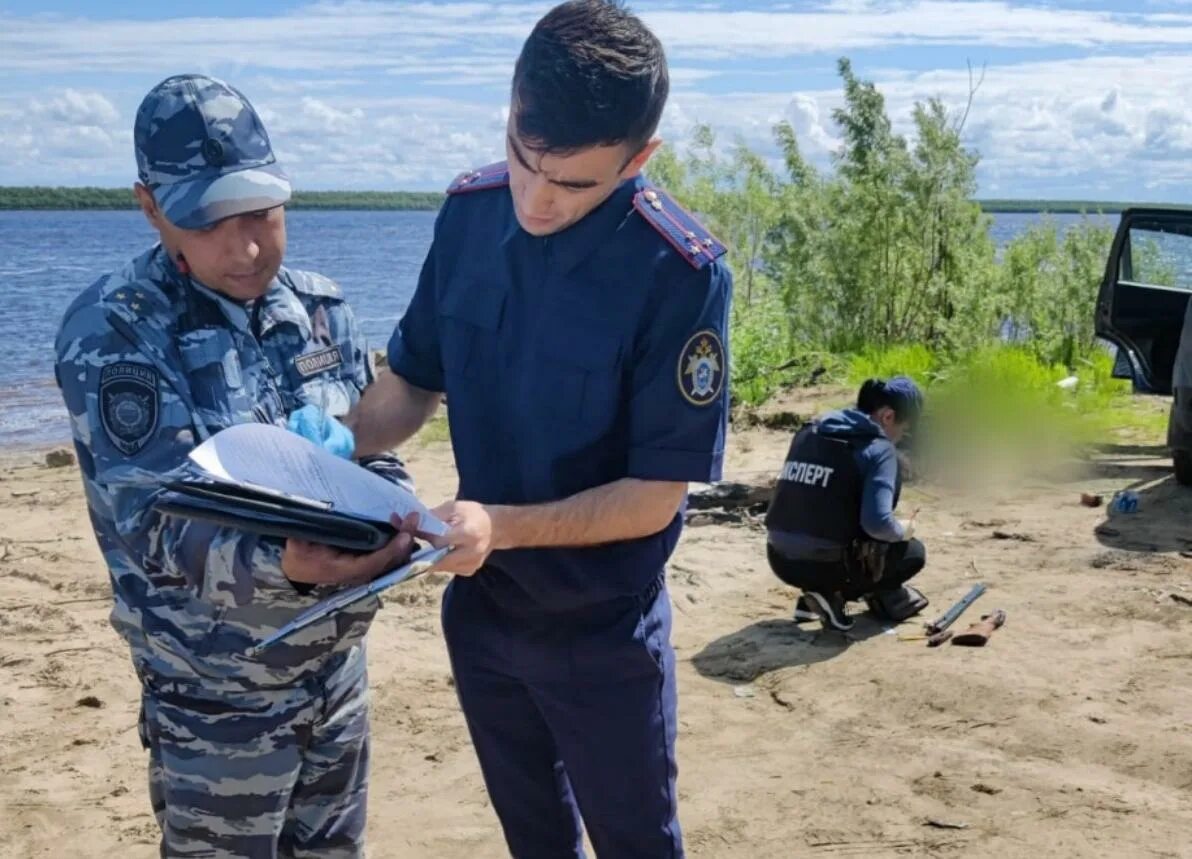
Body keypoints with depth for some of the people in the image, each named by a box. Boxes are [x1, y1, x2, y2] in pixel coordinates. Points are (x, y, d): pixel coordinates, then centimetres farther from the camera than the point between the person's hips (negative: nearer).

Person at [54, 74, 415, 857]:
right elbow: (157, 521, -24)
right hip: (217, 695, -5)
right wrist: (282, 566, -43)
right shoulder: (113, 333, -17)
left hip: (338, 668, 5)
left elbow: (374, 448, 6)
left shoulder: (320, 307, 0)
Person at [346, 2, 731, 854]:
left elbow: (654, 497, -21)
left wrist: (502, 526, -32)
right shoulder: (471, 211, -10)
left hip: (601, 629, -4)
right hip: (480, 607, 5)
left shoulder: (681, 274, -25)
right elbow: (414, 380, 2)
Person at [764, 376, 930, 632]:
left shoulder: (808, 433, 10)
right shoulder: (878, 448, -10)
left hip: (781, 560, 6)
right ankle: (833, 593, 2)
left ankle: (818, 593, 13)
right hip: (825, 565, -6)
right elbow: (877, 523, -20)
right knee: (914, 552, 17)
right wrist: (903, 530, 3)